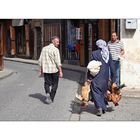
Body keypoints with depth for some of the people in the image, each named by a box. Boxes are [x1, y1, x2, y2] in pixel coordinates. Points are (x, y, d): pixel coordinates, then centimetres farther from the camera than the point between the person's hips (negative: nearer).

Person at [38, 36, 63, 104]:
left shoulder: (44, 49, 6)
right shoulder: (55, 50, -11)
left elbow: (40, 60, 9)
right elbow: (58, 62, -16)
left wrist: (41, 69, 18)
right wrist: (60, 71, -12)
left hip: (46, 70, 4)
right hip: (54, 70, -4)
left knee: (47, 83, 13)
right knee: (54, 84, 11)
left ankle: (47, 93, -13)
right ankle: (51, 98, 14)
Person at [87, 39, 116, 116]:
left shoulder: (94, 53, -11)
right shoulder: (108, 54, 1)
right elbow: (111, 67, 3)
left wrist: (89, 77, -4)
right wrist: (113, 78, 10)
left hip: (96, 77, -4)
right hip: (105, 77, 4)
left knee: (96, 92, 4)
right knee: (103, 91, 19)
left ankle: (99, 108, -5)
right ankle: (104, 107, 26)